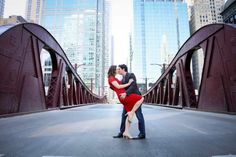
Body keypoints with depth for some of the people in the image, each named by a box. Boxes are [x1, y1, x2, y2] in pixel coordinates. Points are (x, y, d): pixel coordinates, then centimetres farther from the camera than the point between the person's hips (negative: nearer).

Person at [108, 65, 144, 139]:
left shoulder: (114, 79, 26)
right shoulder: (111, 78, -3)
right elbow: (118, 87, -14)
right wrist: (128, 83, -9)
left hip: (124, 97, 10)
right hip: (123, 96, -10)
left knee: (130, 115, 5)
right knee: (141, 98, -15)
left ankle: (126, 132, 6)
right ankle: (130, 113, -9)